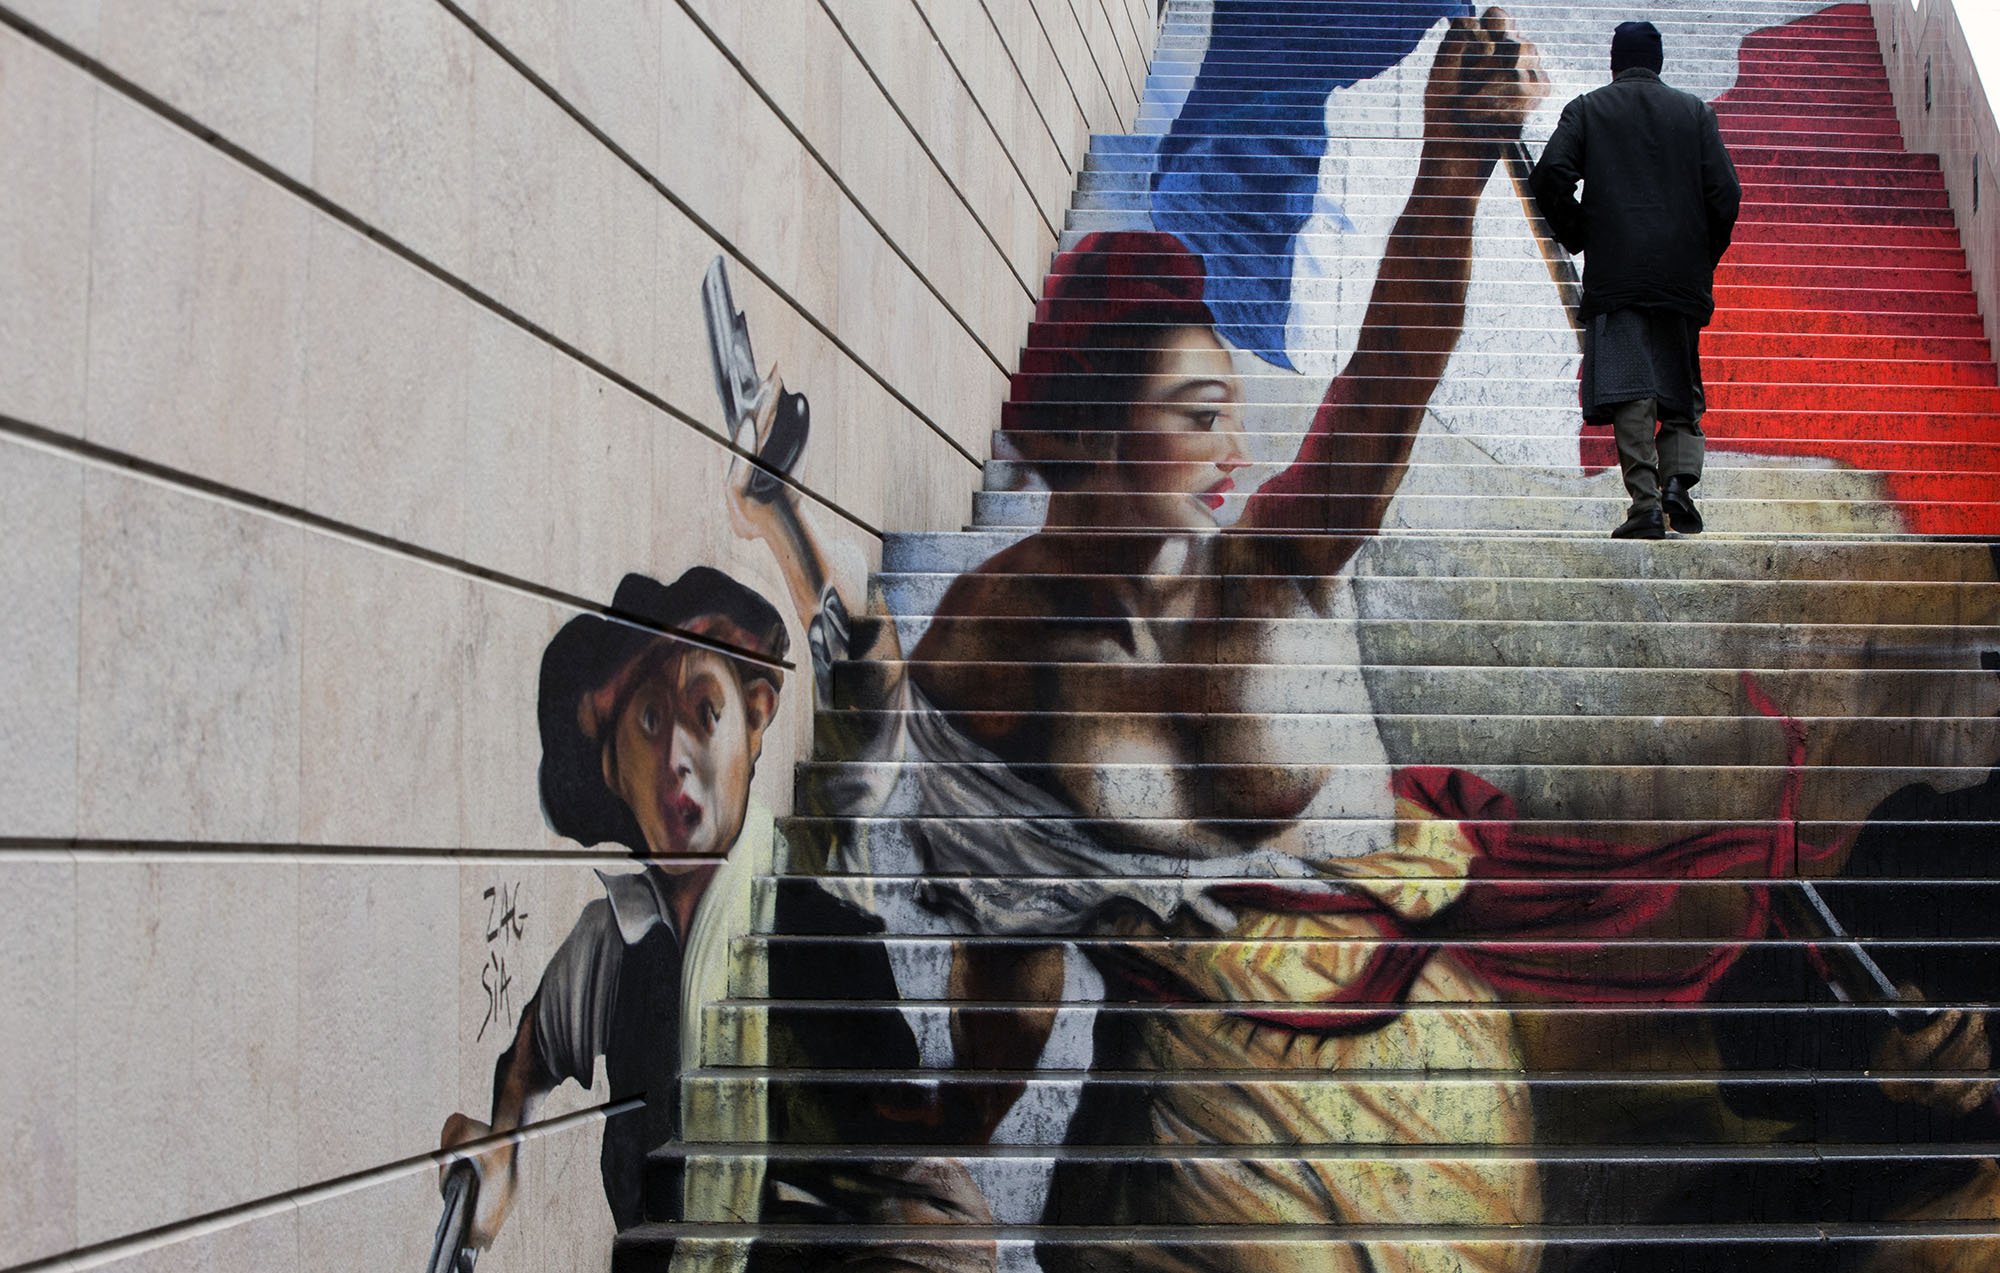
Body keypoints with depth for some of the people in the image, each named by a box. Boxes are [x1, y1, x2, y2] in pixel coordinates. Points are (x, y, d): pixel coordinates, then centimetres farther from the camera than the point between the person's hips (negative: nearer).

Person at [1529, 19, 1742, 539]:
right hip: (1682, 275, 2)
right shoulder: (1695, 111, 10)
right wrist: (1705, 255, 13)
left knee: (1629, 385, -6)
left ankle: (1646, 504, -13)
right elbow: (1725, 191, 2)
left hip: (1615, 272, -2)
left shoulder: (1587, 110, 6)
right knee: (1680, 384, 14)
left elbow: (1549, 178, -7)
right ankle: (1680, 481, -5)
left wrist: (1578, 238, 6)